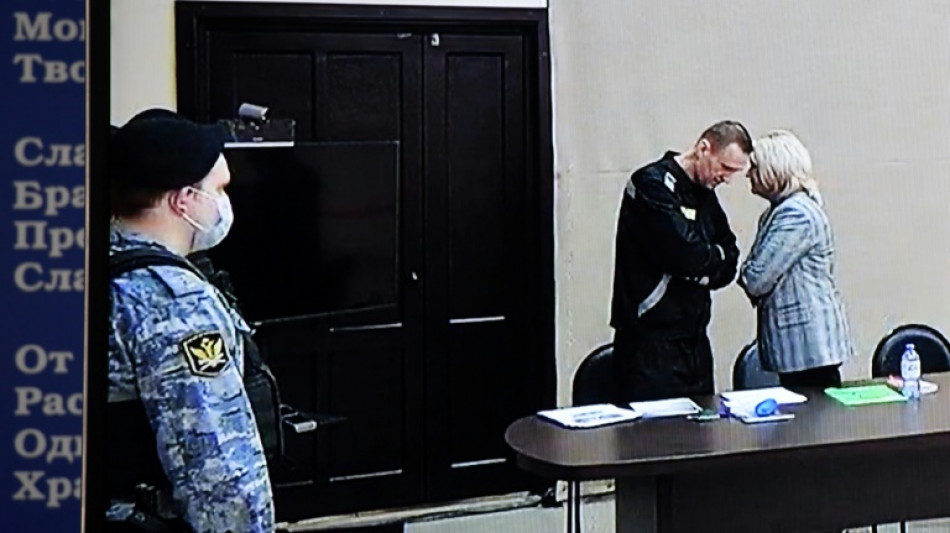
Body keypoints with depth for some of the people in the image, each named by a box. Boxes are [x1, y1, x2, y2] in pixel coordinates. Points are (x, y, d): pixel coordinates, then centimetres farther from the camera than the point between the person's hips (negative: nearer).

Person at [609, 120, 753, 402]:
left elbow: (727, 265, 12)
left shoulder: (704, 194, 16)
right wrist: (716, 255, -1)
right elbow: (686, 255, -22)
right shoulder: (653, 184, -12)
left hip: (694, 338, 8)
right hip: (651, 340, -8)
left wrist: (704, 271, -10)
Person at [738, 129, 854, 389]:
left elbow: (757, 280, -19)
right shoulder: (779, 210, 15)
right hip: (797, 340, 10)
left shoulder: (797, 214, -17)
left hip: (807, 342, -10)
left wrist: (742, 272, 1)